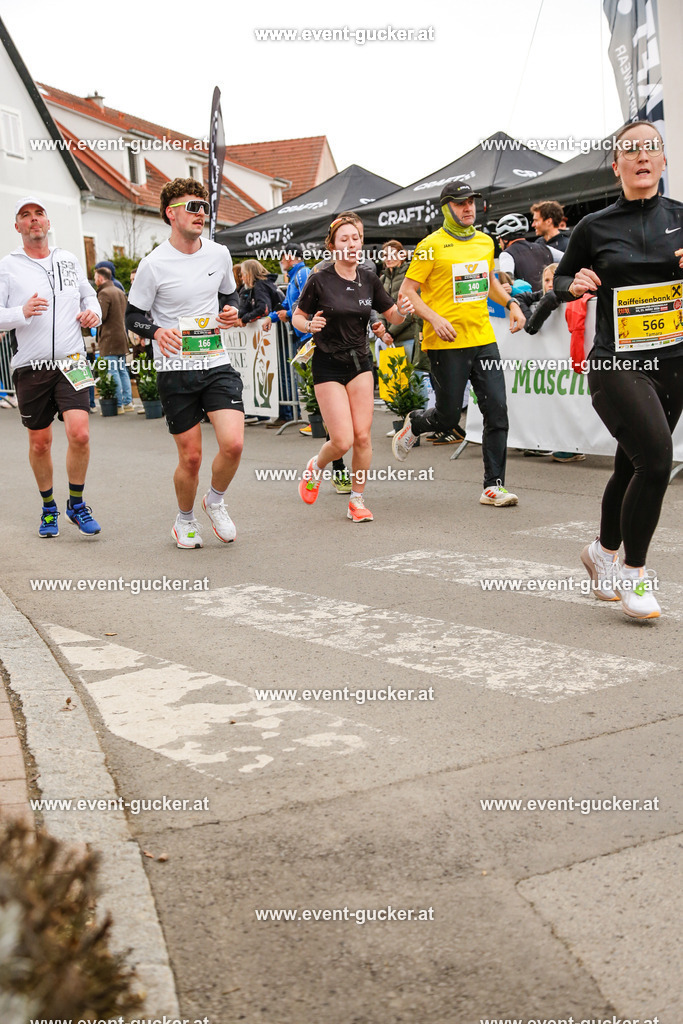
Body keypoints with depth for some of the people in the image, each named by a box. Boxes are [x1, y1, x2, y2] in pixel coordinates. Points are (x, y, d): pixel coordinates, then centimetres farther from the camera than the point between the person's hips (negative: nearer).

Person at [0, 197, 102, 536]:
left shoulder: (70, 261, 11)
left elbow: (88, 294, 25)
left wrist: (93, 313, 4)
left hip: (71, 363, 1)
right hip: (30, 368, -1)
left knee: (79, 434, -15)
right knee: (40, 442, 8)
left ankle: (76, 504, 5)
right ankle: (48, 507, 28)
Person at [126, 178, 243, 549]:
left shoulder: (219, 254, 5)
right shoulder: (154, 265, -8)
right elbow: (133, 316, -1)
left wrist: (231, 310, 0)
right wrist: (157, 331, -21)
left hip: (216, 364, 3)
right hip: (175, 370, -3)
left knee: (233, 443, -15)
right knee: (191, 458, 1)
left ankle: (215, 500, 16)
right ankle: (184, 519, 29)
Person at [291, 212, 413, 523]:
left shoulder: (369, 279, 3)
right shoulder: (320, 280, -9)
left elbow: (392, 315, 13)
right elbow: (297, 317, 1)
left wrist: (403, 312, -10)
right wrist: (310, 325, -21)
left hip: (360, 362, 4)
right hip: (328, 365, -4)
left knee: (363, 437, -3)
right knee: (342, 441, -10)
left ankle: (357, 501, 13)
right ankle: (316, 467, 24)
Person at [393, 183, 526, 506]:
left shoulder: (485, 242, 13)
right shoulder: (432, 246, -6)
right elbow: (407, 292, -6)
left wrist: (510, 303, 12)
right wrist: (435, 319, -20)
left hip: (483, 339, 5)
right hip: (446, 344, -5)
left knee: (497, 410, -4)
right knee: (448, 416, 0)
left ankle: (493, 486, 3)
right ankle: (413, 424, 35)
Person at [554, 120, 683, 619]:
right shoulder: (595, 227, 2)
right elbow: (560, 279, 13)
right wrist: (575, 284, -9)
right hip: (616, 363, -3)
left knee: (633, 466, 12)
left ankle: (604, 550, 38)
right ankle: (633, 572, -1)